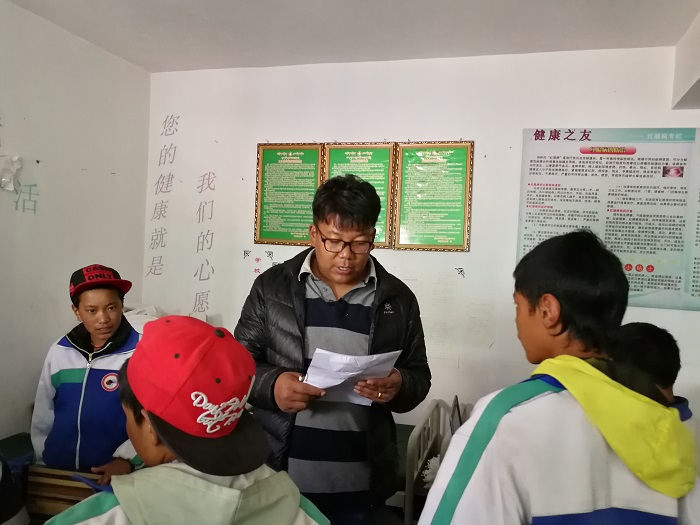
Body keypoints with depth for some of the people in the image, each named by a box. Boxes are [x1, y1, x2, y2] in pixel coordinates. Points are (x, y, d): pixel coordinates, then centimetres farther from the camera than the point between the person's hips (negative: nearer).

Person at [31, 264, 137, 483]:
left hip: (112, 475, -4)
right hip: (56, 470, 4)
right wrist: (42, 459, 12)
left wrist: (127, 459, -24)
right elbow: (43, 414, 10)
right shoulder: (60, 351, -1)